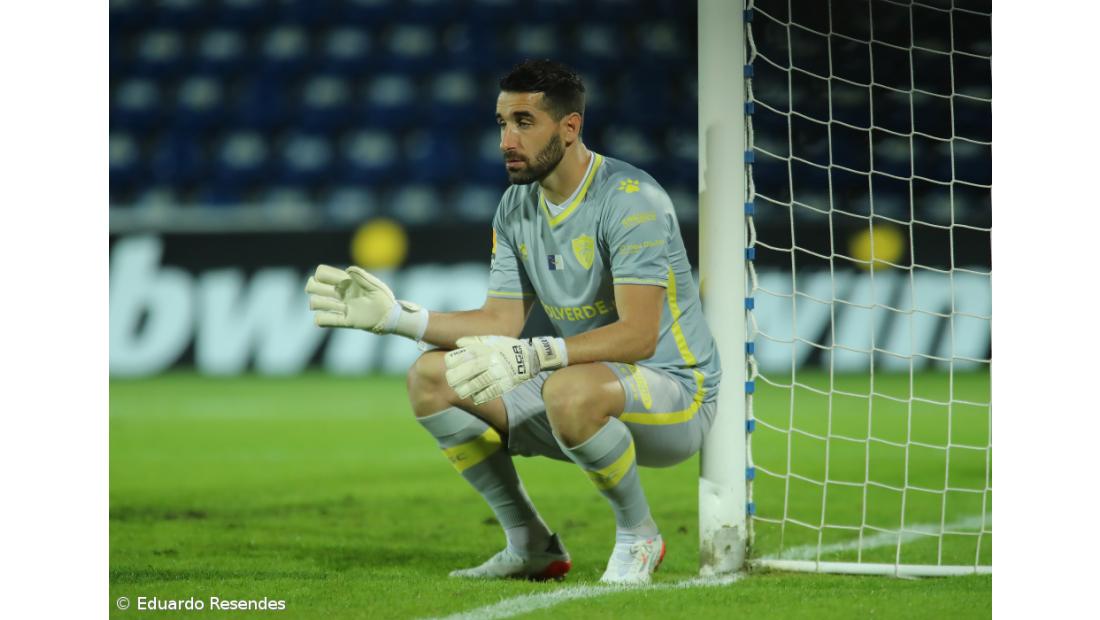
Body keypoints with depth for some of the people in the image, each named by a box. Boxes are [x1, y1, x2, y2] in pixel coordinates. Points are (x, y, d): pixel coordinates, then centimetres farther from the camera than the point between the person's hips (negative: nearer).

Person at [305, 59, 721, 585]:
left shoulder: (631, 200, -21)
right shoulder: (516, 207, 5)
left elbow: (638, 335, -31)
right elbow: (500, 321, 3)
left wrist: (531, 356, -43)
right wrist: (396, 315, -10)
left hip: (674, 391, -8)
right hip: (583, 384, 8)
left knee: (569, 392, -40)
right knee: (432, 377, -3)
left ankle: (638, 537, -12)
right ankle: (531, 545, 4)